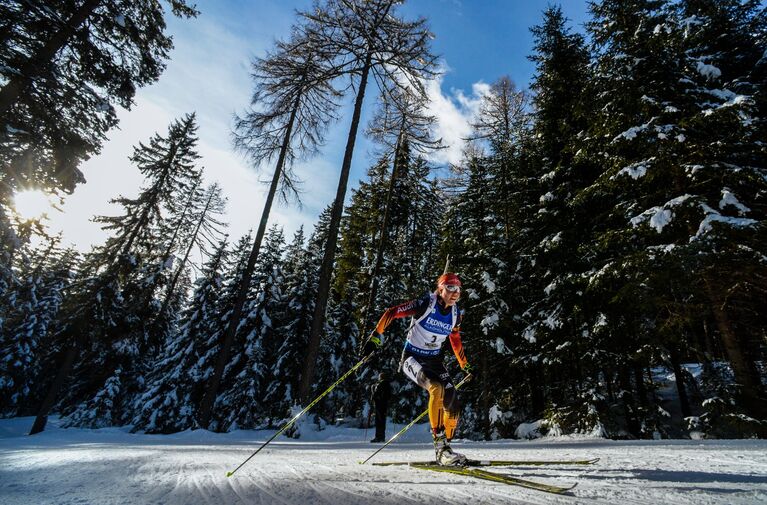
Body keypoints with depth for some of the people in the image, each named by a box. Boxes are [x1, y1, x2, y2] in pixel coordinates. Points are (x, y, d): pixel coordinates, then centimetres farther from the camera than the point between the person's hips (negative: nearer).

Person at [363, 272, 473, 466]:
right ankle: (439, 442, -19)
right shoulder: (425, 304, -18)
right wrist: (375, 336, -20)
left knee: (453, 405, -3)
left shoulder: (456, 313, 0)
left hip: (434, 361, 6)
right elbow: (391, 313, -15)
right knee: (437, 388, -31)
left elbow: (455, 340, 17)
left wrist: (465, 365, 23)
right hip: (412, 358, -6)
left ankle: (444, 449, 16)